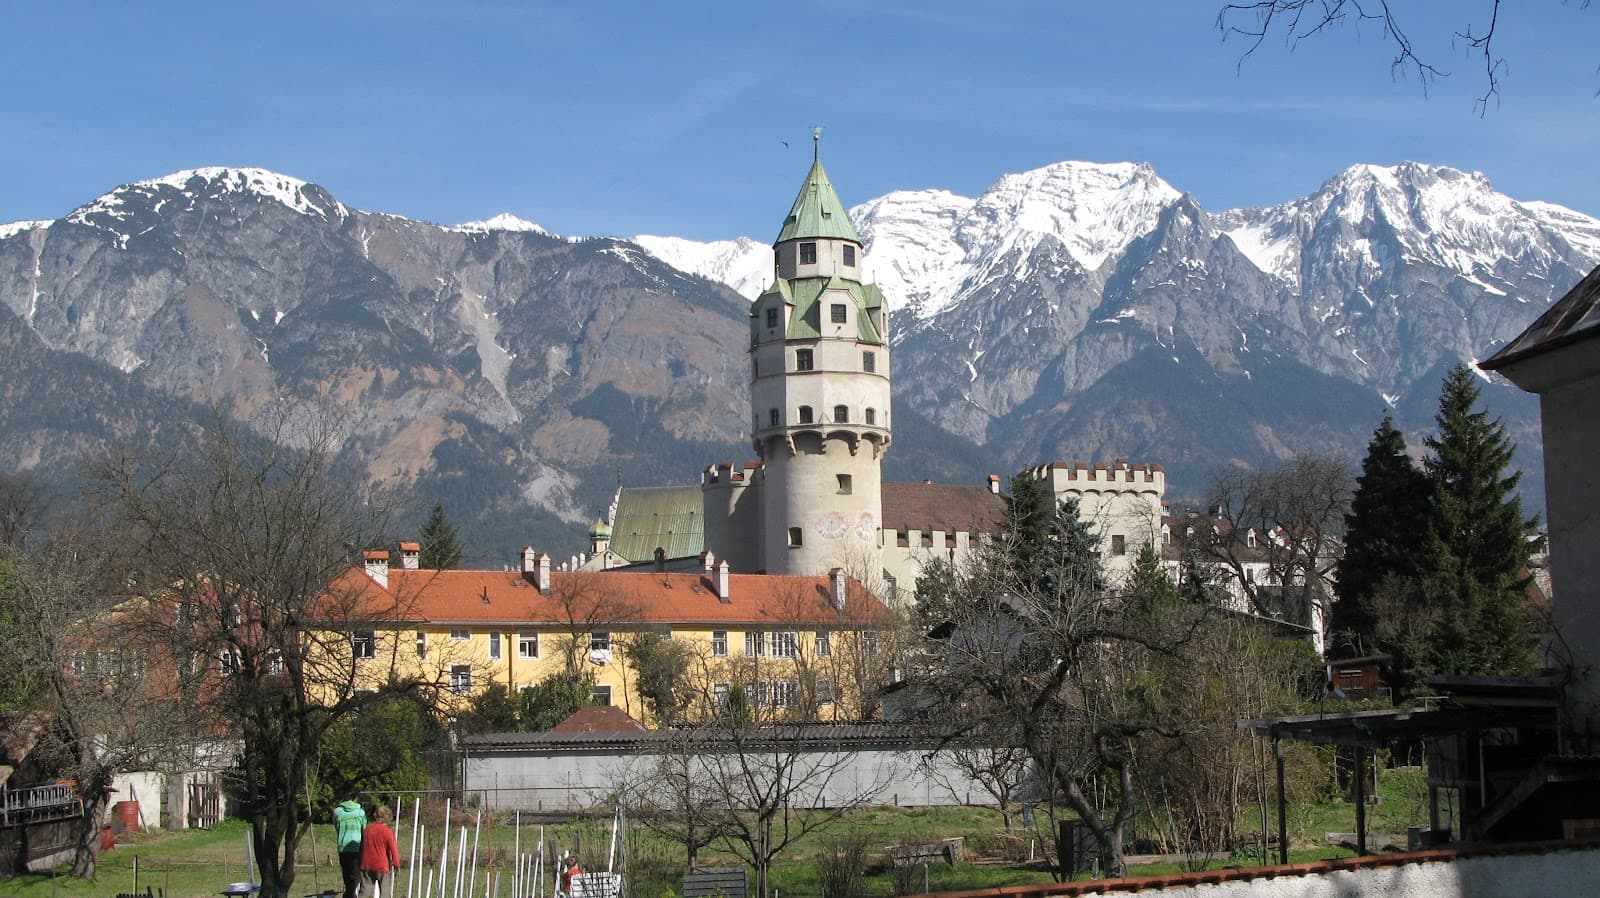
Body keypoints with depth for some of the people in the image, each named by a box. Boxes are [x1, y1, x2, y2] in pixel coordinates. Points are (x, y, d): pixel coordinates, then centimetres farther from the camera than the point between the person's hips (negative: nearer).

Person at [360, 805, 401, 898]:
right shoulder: (387, 831, -12)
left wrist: (361, 862, 25)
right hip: (382, 866, -4)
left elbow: (362, 846, 15)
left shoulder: (368, 828, 5)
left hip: (366, 866, 4)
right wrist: (397, 865, -4)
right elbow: (393, 849, -14)